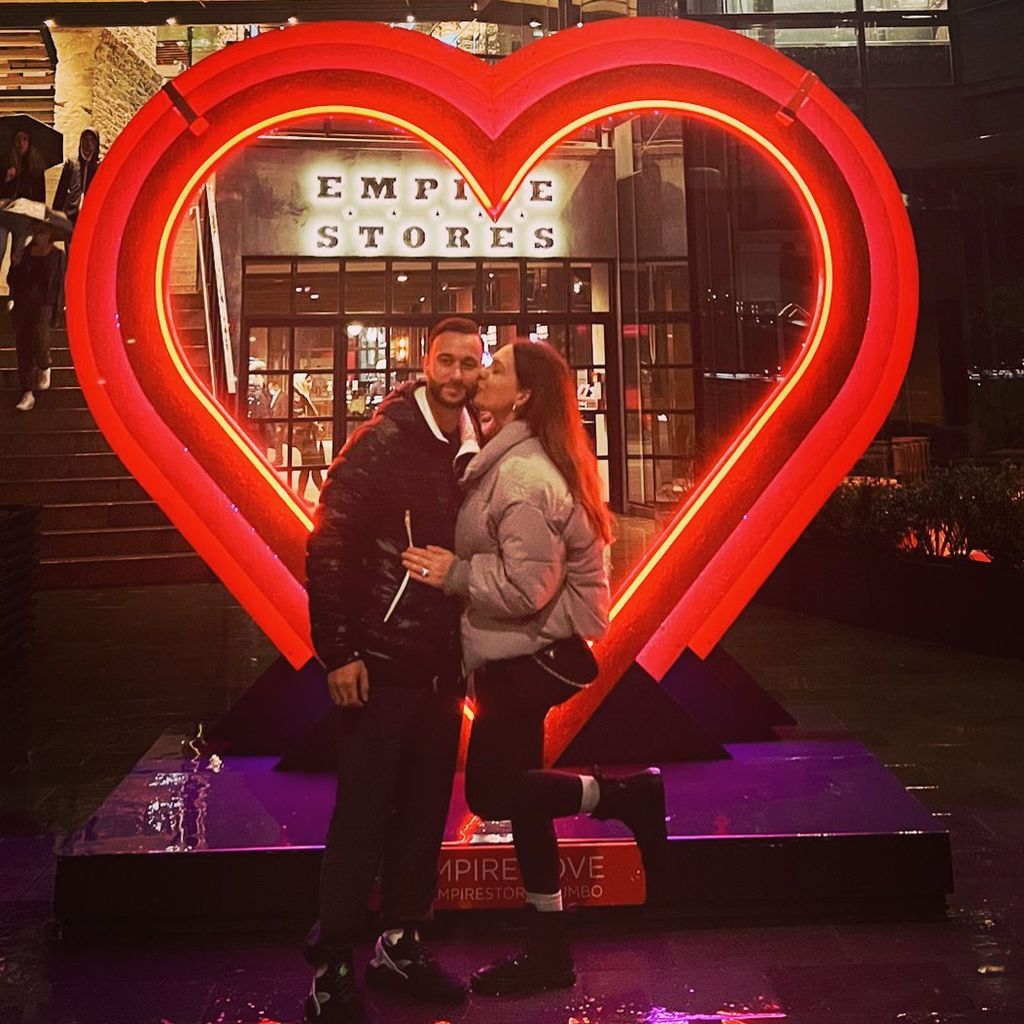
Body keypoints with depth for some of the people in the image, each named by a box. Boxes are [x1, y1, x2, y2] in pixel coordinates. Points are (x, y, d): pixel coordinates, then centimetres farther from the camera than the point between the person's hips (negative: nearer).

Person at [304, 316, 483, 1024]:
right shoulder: (383, 442, -10)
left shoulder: (476, 454, 8)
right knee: (362, 817, 1)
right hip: (381, 663, -6)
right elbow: (328, 547, -14)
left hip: (443, 665, 6)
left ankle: (401, 943, 30)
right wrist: (338, 652, -17)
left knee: (426, 809, 14)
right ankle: (332, 967, 16)